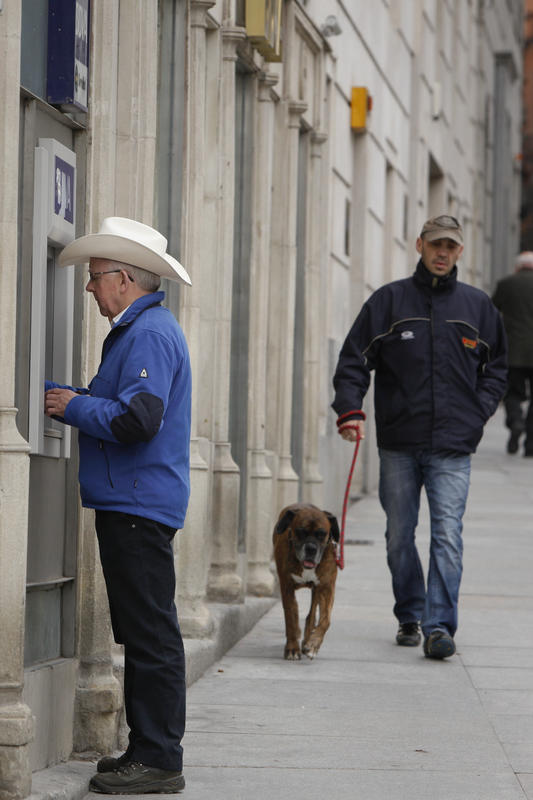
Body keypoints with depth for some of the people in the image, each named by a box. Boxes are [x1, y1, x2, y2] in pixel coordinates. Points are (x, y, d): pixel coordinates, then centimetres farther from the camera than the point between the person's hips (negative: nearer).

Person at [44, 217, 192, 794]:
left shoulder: (149, 334, -14)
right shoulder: (137, 330, 20)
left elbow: (137, 419, -24)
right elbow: (119, 406, 23)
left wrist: (74, 407, -11)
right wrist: (58, 396, 14)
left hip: (139, 504, -11)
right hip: (131, 504, 11)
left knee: (150, 634, -8)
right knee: (140, 633, 12)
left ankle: (159, 759, -7)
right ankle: (147, 751, 17)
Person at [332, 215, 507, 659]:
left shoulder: (478, 305, 9)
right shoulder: (389, 301, 5)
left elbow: (496, 367, 18)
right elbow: (354, 359, 3)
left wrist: (479, 411, 4)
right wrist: (350, 410, -10)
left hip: (453, 446, -1)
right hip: (399, 443, 1)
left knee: (448, 535, -11)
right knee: (400, 537, 8)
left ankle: (439, 625, -13)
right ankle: (409, 617, 22)